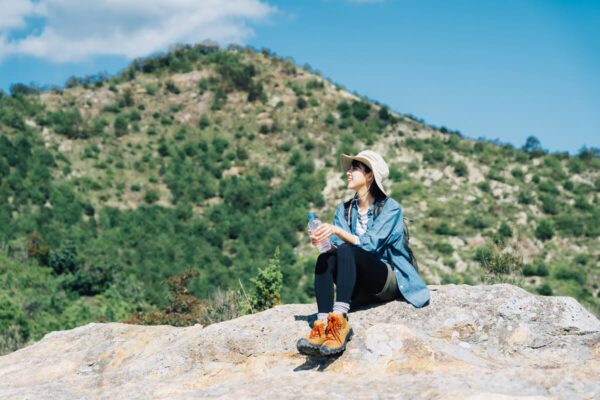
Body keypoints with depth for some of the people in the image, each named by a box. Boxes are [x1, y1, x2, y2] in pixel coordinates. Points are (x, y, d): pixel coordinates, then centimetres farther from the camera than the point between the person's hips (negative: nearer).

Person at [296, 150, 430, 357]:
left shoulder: (390, 207, -2)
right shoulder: (344, 210, 15)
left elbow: (370, 245, -15)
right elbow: (336, 245, 2)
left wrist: (338, 231, -27)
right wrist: (323, 241, -21)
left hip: (389, 281, -5)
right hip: (361, 292, 5)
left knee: (347, 251, -31)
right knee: (325, 260, -25)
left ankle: (340, 319, -46)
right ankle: (322, 323, -42)